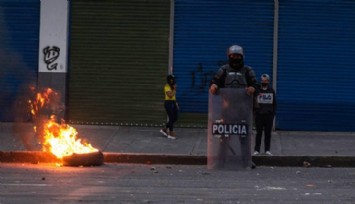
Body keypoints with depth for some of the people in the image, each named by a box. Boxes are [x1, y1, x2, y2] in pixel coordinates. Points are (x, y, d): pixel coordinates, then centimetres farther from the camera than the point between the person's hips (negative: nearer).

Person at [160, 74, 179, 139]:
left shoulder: (172, 86, 12)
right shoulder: (167, 87, -15)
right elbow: (170, 95, -25)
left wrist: (176, 103, 17)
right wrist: (174, 89, -17)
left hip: (173, 103, 9)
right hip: (168, 103, -9)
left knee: (175, 118, 10)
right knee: (171, 118, -4)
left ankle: (165, 129, 22)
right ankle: (171, 133, 7)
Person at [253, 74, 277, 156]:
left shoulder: (271, 90, 8)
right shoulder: (257, 90, 0)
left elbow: (274, 102, 12)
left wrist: (273, 112, 5)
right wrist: (254, 110, -9)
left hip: (269, 115, 2)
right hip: (259, 114, -2)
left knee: (268, 133, 4)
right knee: (259, 133, 2)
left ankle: (267, 150, 10)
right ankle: (257, 150, 8)